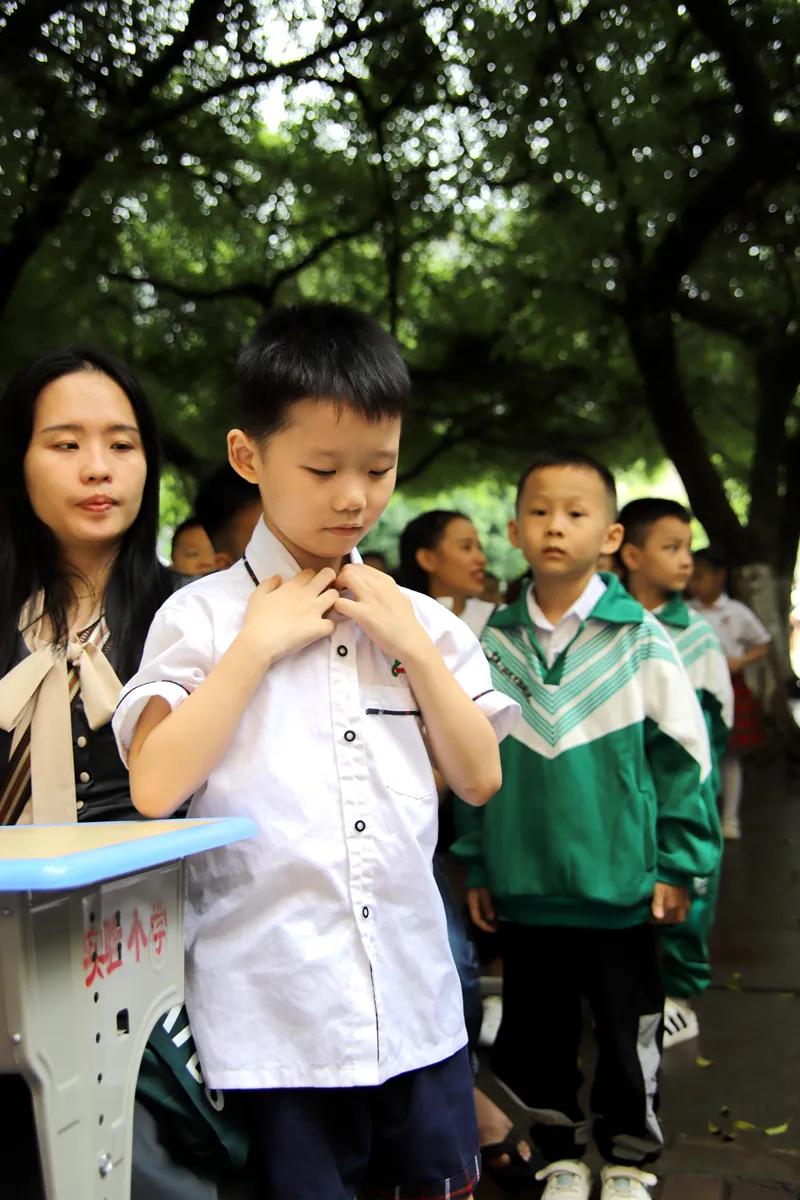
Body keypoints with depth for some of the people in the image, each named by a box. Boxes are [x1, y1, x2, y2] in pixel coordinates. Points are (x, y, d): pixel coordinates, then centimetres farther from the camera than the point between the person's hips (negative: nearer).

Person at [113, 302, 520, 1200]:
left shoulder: (417, 618, 7)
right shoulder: (203, 616, -6)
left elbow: (479, 779, 5)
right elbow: (154, 787, -15)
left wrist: (413, 645, -5)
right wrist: (258, 645, -15)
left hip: (417, 1000, 4)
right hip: (274, 1014, -4)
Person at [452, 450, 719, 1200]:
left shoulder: (640, 641, -9)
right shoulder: (494, 644, 0)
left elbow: (683, 758, -4)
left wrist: (679, 865, -5)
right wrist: (477, 865, 6)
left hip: (621, 891, -2)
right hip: (523, 890, 3)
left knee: (629, 1039, 12)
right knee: (533, 1036, 15)